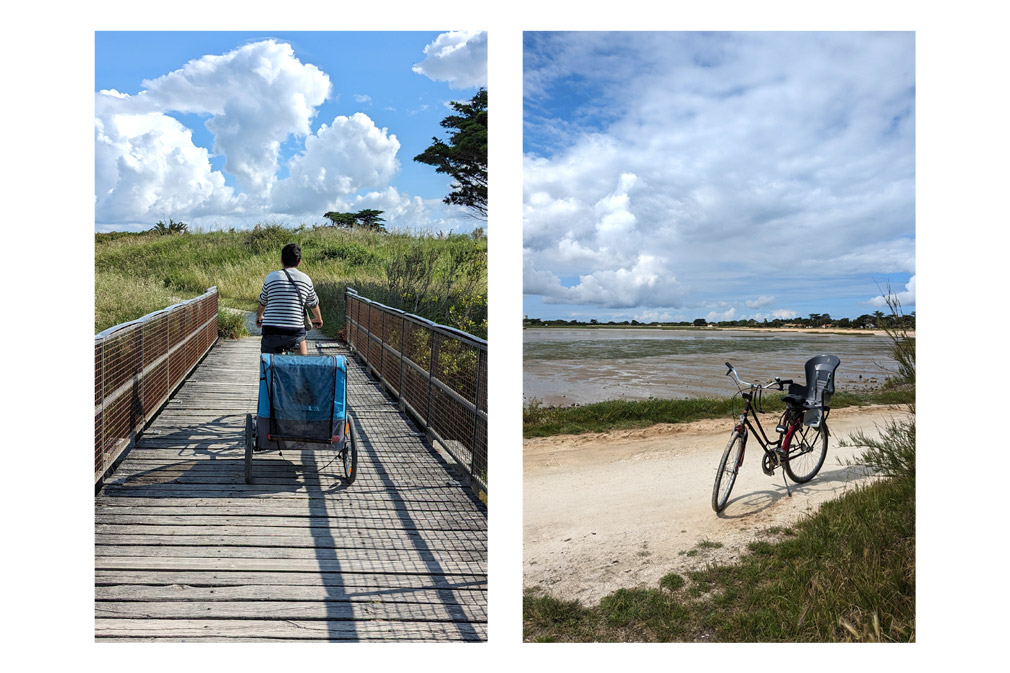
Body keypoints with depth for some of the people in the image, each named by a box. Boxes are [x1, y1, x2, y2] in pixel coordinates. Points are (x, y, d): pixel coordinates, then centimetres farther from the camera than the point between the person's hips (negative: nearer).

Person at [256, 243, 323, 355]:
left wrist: (259, 316, 41)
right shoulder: (306, 279, 5)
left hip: (271, 333, 0)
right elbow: (314, 304, 20)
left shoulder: (271, 277, 5)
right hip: (295, 332, 0)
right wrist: (318, 319, 40)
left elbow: (263, 303, 19)